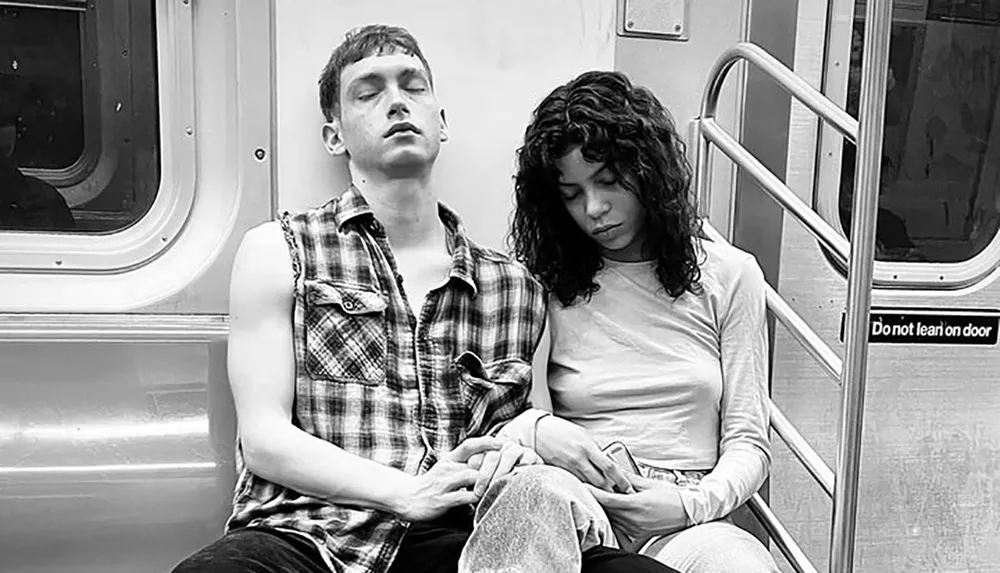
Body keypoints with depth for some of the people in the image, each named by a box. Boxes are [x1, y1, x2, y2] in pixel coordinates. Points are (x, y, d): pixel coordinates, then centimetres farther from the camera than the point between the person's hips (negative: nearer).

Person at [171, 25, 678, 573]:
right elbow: (263, 437, 0)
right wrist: (407, 491, -13)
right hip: (306, 529, -2)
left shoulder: (515, 286, 15)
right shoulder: (279, 252, 7)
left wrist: (519, 451, -2)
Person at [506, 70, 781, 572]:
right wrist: (533, 431, -17)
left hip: (685, 524, 1)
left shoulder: (729, 274, 10)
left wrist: (693, 503, -13)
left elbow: (747, 442, 7)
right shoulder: (547, 284, 8)